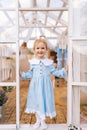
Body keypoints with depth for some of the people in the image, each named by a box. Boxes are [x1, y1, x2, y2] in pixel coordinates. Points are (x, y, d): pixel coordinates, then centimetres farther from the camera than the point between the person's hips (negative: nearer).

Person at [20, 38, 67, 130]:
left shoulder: (49, 62, -1)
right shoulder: (33, 62, 1)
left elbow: (55, 72, 4)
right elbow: (30, 74, 6)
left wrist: (64, 70, -4)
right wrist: (21, 74, -3)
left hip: (45, 86, -1)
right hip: (35, 86, 1)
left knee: (45, 101, 6)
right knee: (36, 102, 11)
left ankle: (43, 121, 27)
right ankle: (38, 120, 33)